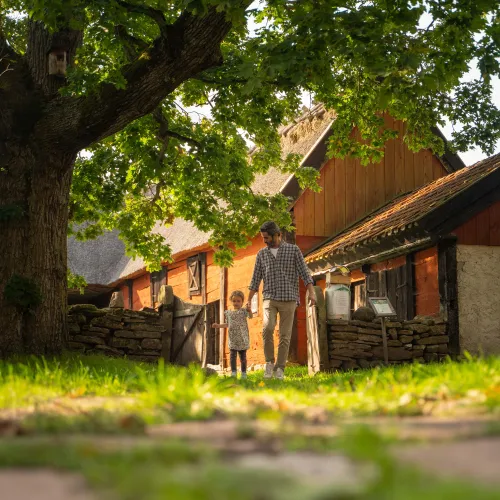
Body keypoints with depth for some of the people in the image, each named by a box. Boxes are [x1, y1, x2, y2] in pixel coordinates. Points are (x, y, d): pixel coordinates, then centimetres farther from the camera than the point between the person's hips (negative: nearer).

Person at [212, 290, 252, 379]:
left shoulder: (243, 311, -1)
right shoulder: (228, 313, 11)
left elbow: (250, 316, -20)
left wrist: (249, 311, -40)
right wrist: (218, 325, 13)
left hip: (242, 338, -3)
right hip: (233, 339, 3)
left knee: (243, 356, 4)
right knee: (232, 355, -7)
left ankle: (243, 373, 12)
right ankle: (233, 372, -4)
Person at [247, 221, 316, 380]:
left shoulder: (293, 250, 3)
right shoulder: (262, 254, 11)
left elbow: (304, 272, -3)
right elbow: (256, 279, 14)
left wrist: (312, 292, -15)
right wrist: (249, 300, 10)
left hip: (288, 299, -1)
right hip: (270, 299, 1)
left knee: (285, 335, -2)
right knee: (268, 328, -21)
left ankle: (280, 369, 5)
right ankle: (269, 363, -4)